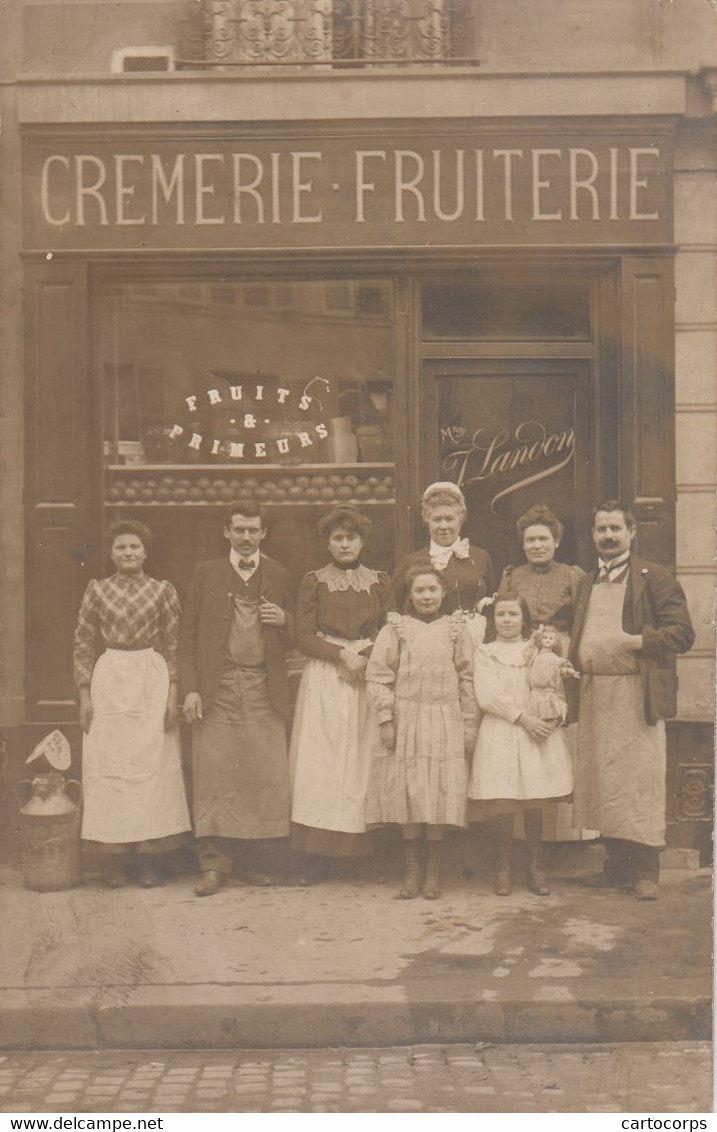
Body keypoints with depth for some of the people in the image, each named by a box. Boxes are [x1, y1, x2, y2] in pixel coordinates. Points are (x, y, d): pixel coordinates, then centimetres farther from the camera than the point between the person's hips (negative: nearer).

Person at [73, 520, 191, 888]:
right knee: (107, 766, 0)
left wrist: (173, 695, -2)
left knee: (153, 765, -1)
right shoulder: (97, 590, 6)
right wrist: (85, 695, 1)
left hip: (152, 681, -1)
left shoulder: (163, 591, 4)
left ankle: (148, 857, 8)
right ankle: (115, 858, 10)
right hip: (108, 680, 1)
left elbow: (174, 647, 4)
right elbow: (83, 645, 7)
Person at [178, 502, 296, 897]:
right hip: (218, 688, -1)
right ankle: (214, 864, 3)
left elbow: (293, 639, 18)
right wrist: (190, 689, -3)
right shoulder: (206, 574, 10)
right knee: (214, 775, -4)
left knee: (266, 776, -2)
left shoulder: (280, 577, 14)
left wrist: (284, 621, -5)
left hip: (264, 690, 1)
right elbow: (188, 635, 6)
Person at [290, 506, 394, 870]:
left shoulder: (380, 581, 12)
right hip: (325, 679, -1)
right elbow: (304, 637, 1)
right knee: (323, 761, -5)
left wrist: (364, 660, -9)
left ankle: (366, 847, 2)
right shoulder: (313, 582, 7)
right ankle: (318, 851, -1)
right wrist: (342, 654, -12)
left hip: (370, 674, 1)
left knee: (366, 759, -2)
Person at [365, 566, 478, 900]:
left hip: (444, 722, 0)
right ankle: (411, 870, 11)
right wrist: (385, 718, -7)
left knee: (439, 793, -2)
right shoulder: (395, 628, 4)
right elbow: (377, 675, 1)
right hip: (405, 719, 0)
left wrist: (469, 726, 4)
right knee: (406, 793, 0)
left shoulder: (456, 629, 8)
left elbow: (467, 679, 8)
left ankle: (433, 872, 11)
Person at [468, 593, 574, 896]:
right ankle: (502, 868, 9)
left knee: (534, 805, 1)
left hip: (538, 733, 2)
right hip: (500, 735, -1)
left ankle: (536, 868, 14)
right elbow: (488, 696, -4)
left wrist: (553, 719, -11)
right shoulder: (485, 653, 7)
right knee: (502, 806, -6)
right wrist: (523, 717, -13)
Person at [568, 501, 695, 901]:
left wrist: (636, 641, -18)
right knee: (602, 778, 8)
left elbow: (683, 633, -8)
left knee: (641, 779, -5)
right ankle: (618, 864, 18)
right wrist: (571, 662, 5)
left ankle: (647, 869, 3)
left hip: (637, 693, -6)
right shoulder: (587, 584, 18)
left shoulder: (655, 576, -1)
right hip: (594, 693, 6)